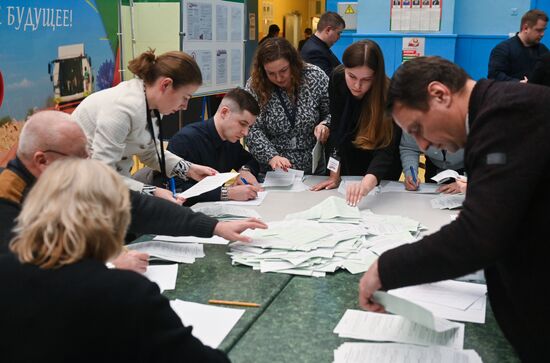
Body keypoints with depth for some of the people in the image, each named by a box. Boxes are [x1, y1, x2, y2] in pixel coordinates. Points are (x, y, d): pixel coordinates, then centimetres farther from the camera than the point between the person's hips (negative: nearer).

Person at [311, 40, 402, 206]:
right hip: (349, 164, 3)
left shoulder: (388, 95, -32)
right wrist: (335, 174, -21)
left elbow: (386, 151, -41)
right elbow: (336, 128, -16)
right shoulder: (337, 80, -21)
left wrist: (366, 184, -59)